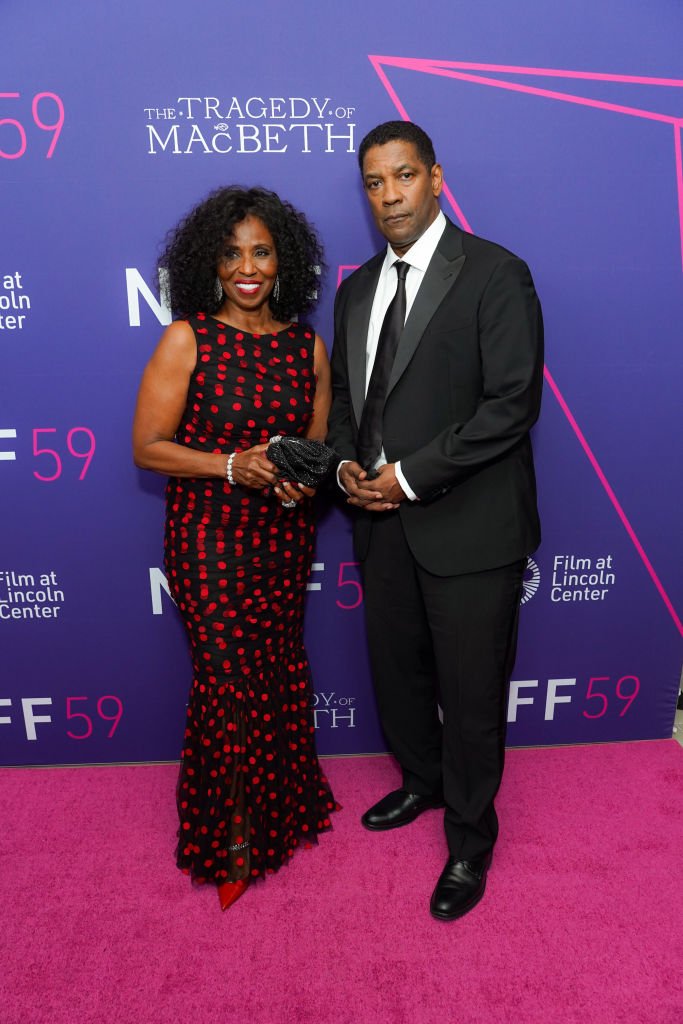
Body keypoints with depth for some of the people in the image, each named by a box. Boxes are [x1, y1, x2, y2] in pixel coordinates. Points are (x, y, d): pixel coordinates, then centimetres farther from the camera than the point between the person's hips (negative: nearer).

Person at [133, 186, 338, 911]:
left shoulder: (307, 346, 4)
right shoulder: (186, 341, -8)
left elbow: (318, 444, 10)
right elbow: (146, 446, -9)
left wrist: (302, 478, -12)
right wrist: (232, 465, -23)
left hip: (285, 536, 4)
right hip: (211, 543, -4)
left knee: (279, 675, 15)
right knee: (233, 684, 2)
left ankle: (279, 812, 40)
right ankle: (230, 836, 27)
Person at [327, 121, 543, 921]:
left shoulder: (494, 274, -8)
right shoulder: (358, 288, 12)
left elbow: (514, 402, -15)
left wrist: (412, 475, -17)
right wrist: (347, 465, -3)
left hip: (468, 524, -6)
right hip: (383, 519, 6)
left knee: (472, 691, 7)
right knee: (396, 671, 19)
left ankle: (469, 839, 31)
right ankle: (422, 782, 47)